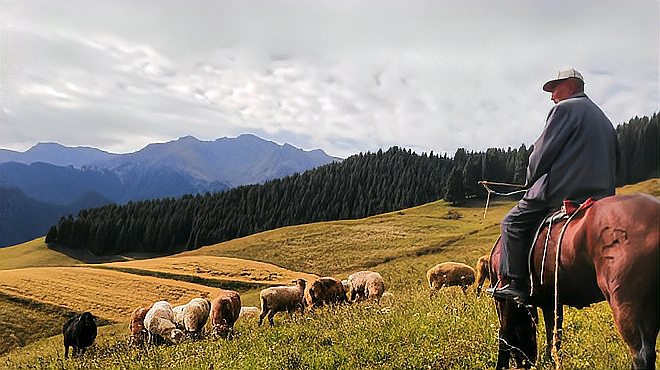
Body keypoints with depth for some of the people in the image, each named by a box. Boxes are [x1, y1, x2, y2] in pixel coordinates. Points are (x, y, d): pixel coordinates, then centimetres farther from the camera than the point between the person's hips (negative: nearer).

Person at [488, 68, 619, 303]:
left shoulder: (565, 108, -3)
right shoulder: (603, 118, 25)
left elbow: (543, 152, -8)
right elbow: (614, 158, 26)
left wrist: (530, 181, 6)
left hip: (562, 190, -9)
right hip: (601, 194, 9)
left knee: (513, 223, -3)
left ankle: (515, 284, -8)